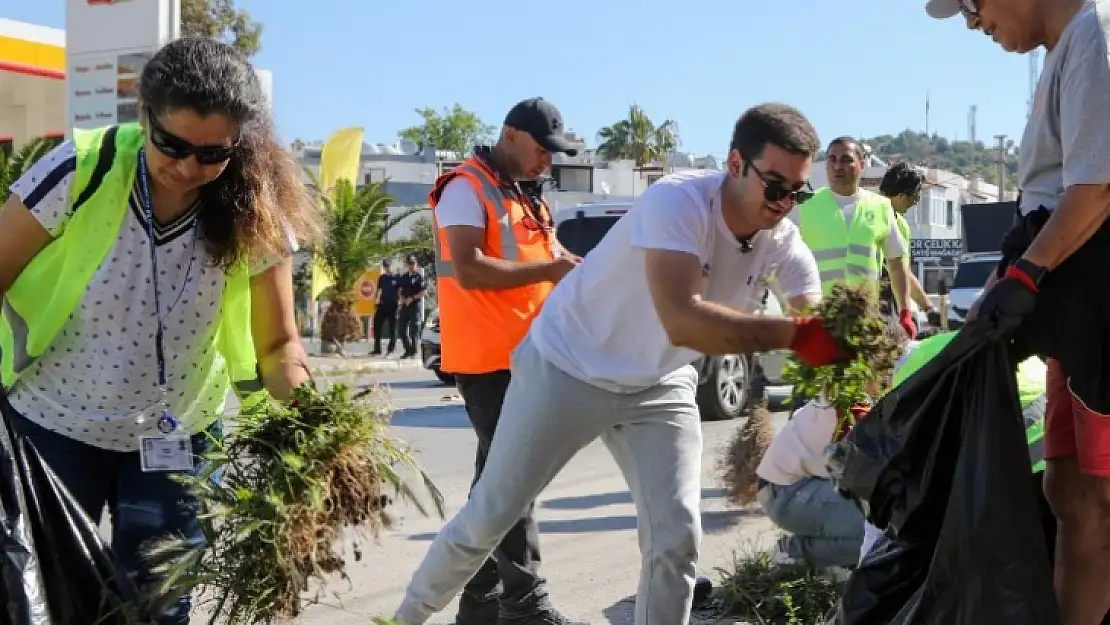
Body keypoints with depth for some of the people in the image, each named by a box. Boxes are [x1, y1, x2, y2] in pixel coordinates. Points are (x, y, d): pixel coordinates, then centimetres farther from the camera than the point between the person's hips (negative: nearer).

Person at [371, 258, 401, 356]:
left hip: (393, 305, -4)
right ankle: (377, 349, 9)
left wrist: (399, 302, -15)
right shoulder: (382, 278, 12)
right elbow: (379, 290, 16)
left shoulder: (397, 278, 0)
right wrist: (376, 301, 8)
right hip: (383, 305, 4)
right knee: (377, 326, 2)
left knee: (393, 328, 0)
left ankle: (391, 349, 6)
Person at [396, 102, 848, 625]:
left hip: (659, 387, 5)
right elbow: (682, 321, -44)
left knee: (677, 540, -5)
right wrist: (793, 333, -49)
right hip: (568, 367, -5)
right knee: (488, 518, 7)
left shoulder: (784, 245, -12)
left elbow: (822, 328, -19)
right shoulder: (677, 200, -31)